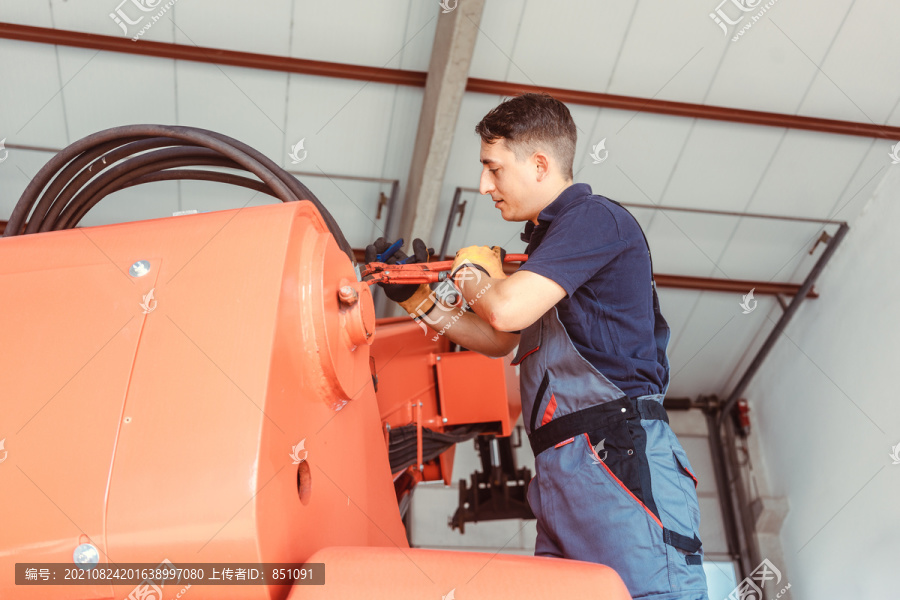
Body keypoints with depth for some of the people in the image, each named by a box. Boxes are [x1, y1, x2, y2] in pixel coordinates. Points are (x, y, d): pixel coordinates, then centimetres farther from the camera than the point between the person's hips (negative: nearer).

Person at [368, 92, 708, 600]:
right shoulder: (548, 240, 26)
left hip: (617, 452, -9)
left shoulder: (593, 217, -4)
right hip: (563, 472, 9)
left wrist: (470, 273, 6)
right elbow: (498, 340, 33)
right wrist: (418, 299, 25)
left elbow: (508, 309, -17)